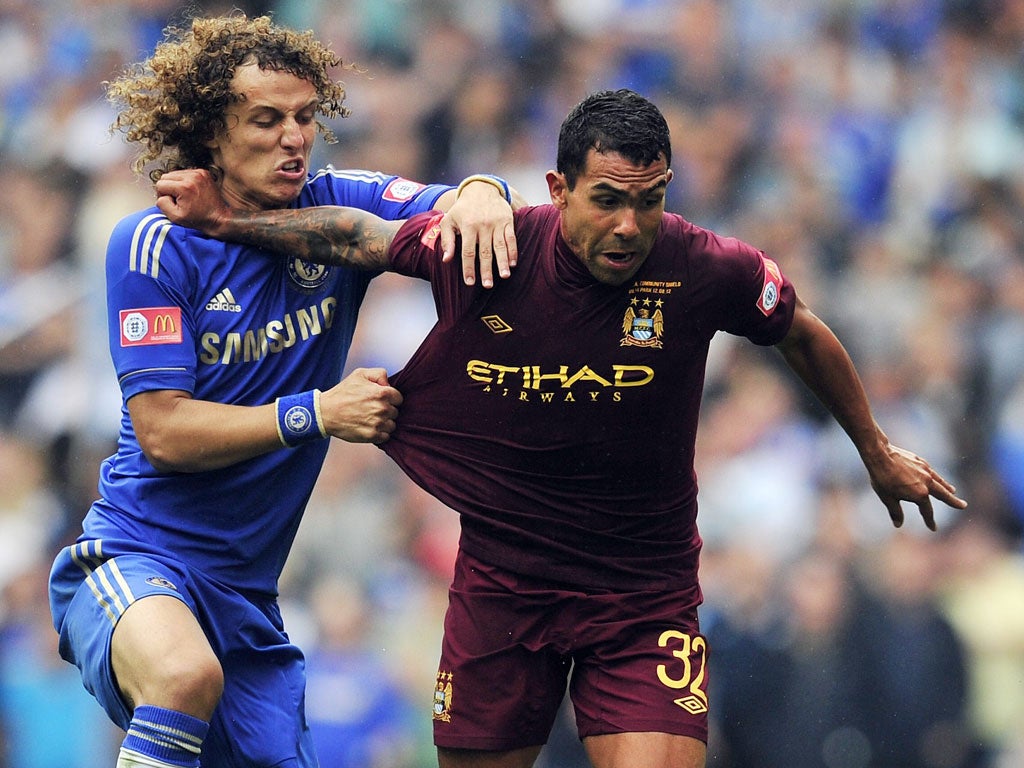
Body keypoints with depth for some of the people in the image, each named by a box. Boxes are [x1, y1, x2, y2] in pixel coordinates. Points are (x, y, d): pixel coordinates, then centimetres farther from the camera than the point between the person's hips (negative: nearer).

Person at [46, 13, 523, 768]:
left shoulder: (335, 210, 3)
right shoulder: (154, 245, -10)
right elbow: (162, 431, -15)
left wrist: (482, 193, -24)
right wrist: (316, 413, -20)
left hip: (247, 593, 6)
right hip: (135, 557, -6)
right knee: (187, 675, -38)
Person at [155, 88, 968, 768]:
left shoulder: (709, 271, -15)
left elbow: (803, 335, 6)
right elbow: (358, 234, 5)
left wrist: (878, 451, 19)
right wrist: (225, 219, 4)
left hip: (648, 595, -1)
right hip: (502, 580, 1)